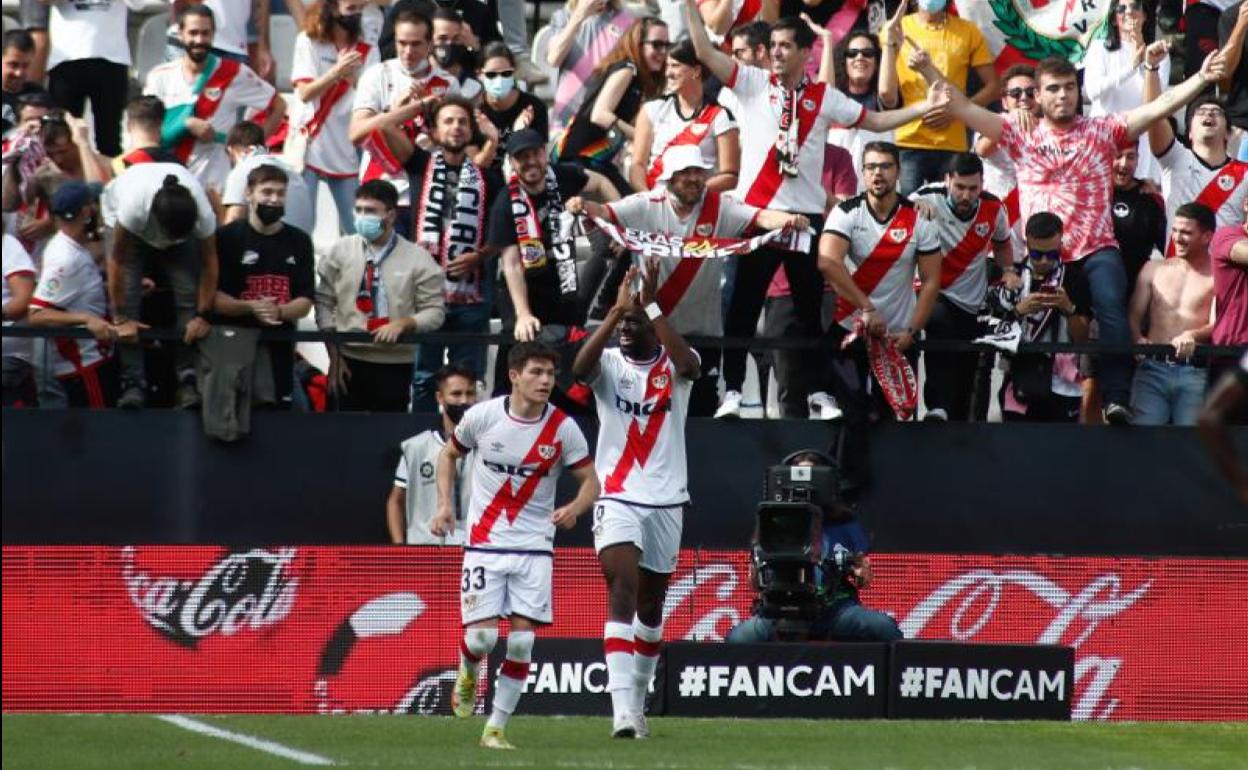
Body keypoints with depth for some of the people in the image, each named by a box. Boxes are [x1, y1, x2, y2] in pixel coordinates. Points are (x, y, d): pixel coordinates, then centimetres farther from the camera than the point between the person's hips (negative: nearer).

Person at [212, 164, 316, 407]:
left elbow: (305, 302, 6)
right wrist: (250, 308, -21)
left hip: (279, 345, 3)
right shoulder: (227, 237, -1)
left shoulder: (299, 241, 10)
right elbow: (213, 297, -5)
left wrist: (278, 311, -15)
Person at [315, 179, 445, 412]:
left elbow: (435, 311, 1)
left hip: (395, 366, -1)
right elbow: (324, 302, 6)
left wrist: (404, 323, -19)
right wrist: (334, 356, 0)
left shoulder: (417, 259, 0)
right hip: (349, 363, 1)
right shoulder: (340, 251, 5)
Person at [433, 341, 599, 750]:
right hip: (484, 543, -1)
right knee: (480, 636, -10)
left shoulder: (562, 427, -6)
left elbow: (590, 480, 1)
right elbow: (449, 454, 13)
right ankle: (467, 674, 28)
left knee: (522, 639, -7)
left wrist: (575, 508, -21)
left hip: (534, 547, 1)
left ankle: (497, 727, 5)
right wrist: (445, 504, 1)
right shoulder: (483, 416, -6)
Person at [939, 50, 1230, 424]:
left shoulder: (1103, 131, 8)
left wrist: (1201, 78, -11)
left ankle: (1117, 400, -33)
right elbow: (965, 109, 6)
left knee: (1111, 307, -27)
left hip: (1097, 249, -2)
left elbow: (1161, 106, 1)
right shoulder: (1022, 134, 10)